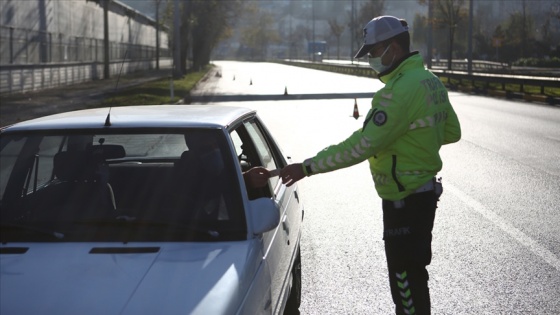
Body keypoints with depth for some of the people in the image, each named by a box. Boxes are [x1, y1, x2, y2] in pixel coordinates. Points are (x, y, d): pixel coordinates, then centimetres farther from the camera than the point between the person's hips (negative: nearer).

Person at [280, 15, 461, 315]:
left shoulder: (400, 91, -24)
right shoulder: (431, 81, 8)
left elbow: (361, 146, -27)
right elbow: (452, 132, 17)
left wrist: (307, 167, -24)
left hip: (405, 199, -10)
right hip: (425, 191, 10)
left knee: (405, 278, -1)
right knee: (411, 272, 23)